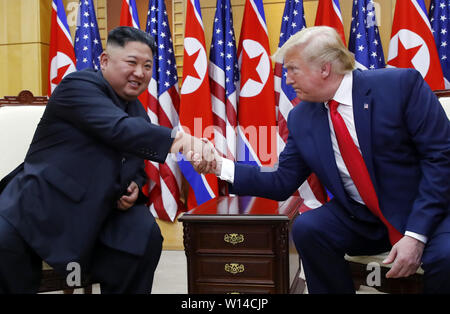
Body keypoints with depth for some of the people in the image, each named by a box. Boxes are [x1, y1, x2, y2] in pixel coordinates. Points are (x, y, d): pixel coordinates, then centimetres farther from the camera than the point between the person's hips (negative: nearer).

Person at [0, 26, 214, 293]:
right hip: (41, 201, -5)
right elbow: (119, 129, -33)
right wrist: (177, 139, -46)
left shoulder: (139, 113, 9)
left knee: (145, 235, -16)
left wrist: (135, 189, -7)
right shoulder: (78, 85, -14)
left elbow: (138, 169, 18)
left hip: (98, 212, 5)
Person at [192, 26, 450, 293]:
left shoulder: (402, 84, -14)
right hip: (362, 219, 4)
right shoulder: (301, 118, -1)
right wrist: (221, 166, -10)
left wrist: (416, 234, -21)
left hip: (429, 212, -3)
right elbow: (283, 183, 2)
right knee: (306, 228, -21)